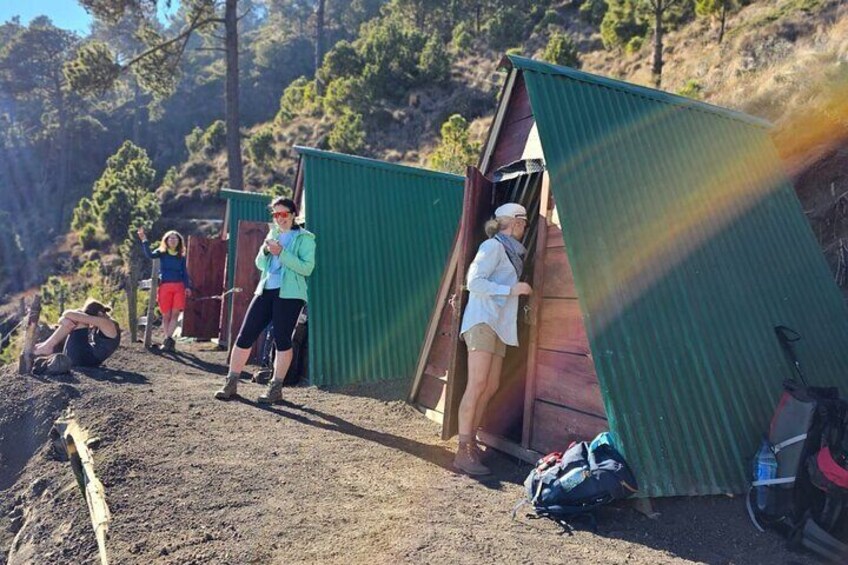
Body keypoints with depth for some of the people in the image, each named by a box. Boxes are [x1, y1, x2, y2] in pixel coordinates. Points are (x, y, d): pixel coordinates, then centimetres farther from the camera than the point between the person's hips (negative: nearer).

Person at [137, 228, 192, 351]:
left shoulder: (181, 257, 13)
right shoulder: (162, 253, 8)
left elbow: (185, 273, 12)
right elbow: (150, 255, -12)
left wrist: (188, 287, 1)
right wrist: (144, 240, -21)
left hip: (179, 286, 1)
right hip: (165, 286, -1)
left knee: (175, 313, -11)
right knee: (166, 315, 2)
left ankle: (168, 339, -9)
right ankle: (169, 340, 9)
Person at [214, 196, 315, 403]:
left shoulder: (304, 238, 0)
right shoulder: (273, 234, 18)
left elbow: (307, 268, -12)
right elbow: (260, 264, 19)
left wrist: (281, 253, -18)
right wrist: (265, 250, -3)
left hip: (289, 294, -6)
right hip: (266, 291, 6)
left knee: (282, 339, -4)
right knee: (245, 336, 2)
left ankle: (276, 388, 8)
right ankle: (231, 384, 12)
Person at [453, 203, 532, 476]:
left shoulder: (511, 251, 22)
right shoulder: (493, 246, -5)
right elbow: (474, 281, -14)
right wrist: (512, 289, -15)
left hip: (499, 325, 9)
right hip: (482, 320, -9)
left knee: (491, 387, 6)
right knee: (477, 385, -14)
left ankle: (471, 443, 13)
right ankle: (463, 452, -13)